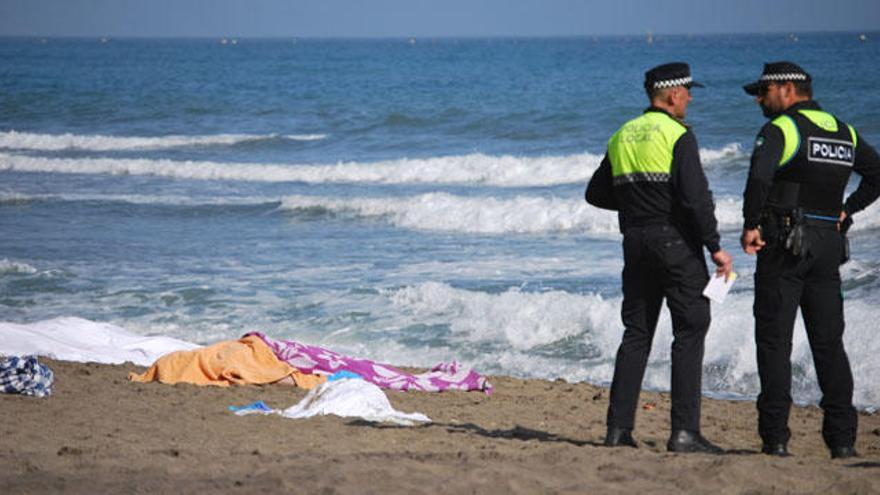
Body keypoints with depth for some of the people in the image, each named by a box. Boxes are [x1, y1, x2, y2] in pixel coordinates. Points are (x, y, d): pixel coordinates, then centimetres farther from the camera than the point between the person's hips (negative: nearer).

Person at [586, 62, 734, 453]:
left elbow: (596, 194, 17)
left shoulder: (622, 136, 12)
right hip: (676, 241, -7)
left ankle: (619, 428, 8)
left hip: (636, 242, 7)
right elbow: (695, 196, -18)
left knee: (636, 333, 12)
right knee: (690, 332, -2)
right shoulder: (678, 135, -10)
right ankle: (684, 431, -8)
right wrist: (716, 248, -14)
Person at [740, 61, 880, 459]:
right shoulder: (844, 133, 14)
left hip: (785, 244, -6)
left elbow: (759, 177, -24)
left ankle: (776, 438, -5)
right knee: (829, 343, 9)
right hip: (830, 244, 6)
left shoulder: (780, 129, -8)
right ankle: (842, 438, 5)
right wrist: (847, 210, 13)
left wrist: (751, 226, -14)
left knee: (774, 341, -1)